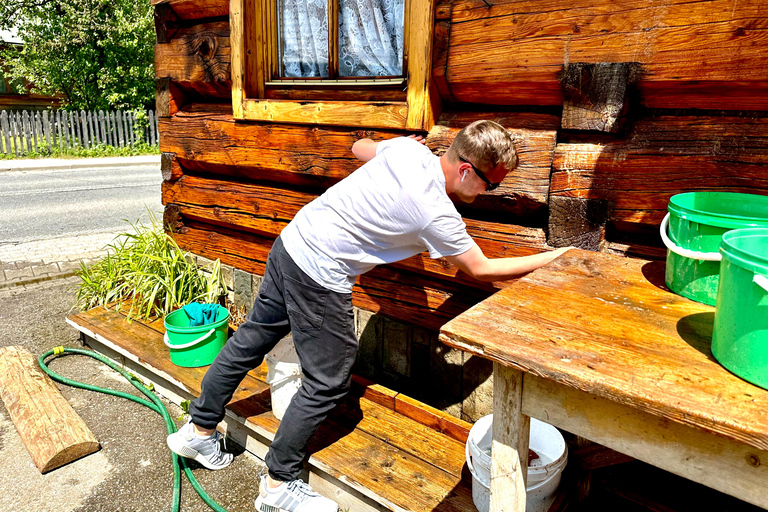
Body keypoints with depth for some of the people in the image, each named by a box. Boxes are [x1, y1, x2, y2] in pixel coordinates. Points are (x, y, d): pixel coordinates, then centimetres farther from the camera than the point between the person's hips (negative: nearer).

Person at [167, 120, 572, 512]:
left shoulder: (408, 149, -1)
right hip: (320, 278, -9)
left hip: (290, 243, 9)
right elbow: (482, 270, -6)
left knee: (250, 340, 21)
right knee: (327, 383, 6)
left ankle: (199, 430, 41)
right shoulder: (437, 216, -20)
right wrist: (555, 257, 2)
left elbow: (359, 147, 21)